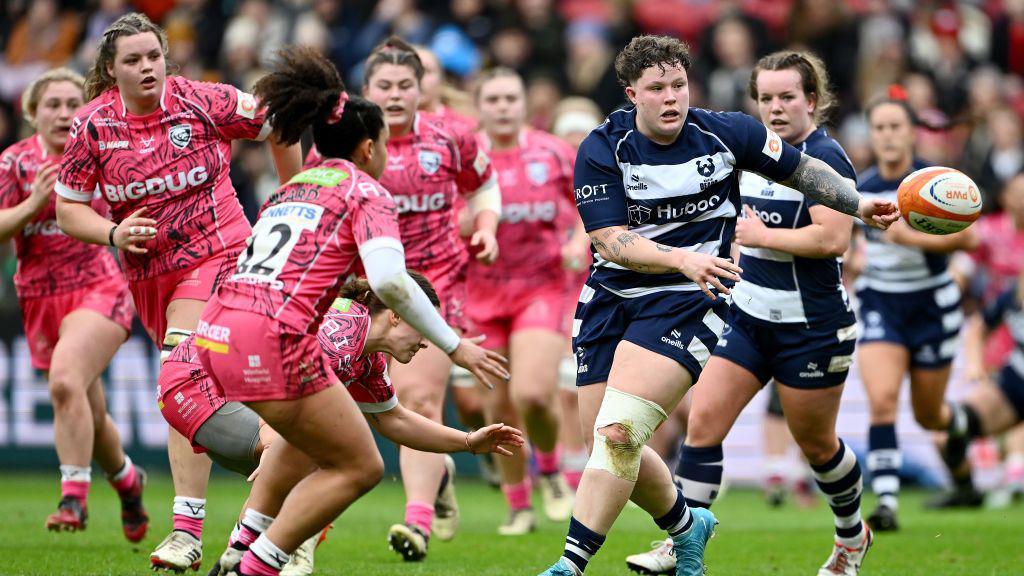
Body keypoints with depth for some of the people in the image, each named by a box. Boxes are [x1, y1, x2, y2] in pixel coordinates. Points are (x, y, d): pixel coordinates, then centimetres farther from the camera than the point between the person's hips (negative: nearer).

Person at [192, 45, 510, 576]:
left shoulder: (289, 190, 26)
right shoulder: (367, 193, 4)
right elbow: (389, 280, -13)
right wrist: (454, 346, -6)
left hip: (215, 332, 8)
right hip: (272, 339, -8)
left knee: (311, 434, 32)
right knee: (359, 467, 7)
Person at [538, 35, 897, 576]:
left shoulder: (726, 133, -3)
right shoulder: (602, 150, -8)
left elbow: (801, 168, 14)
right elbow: (610, 242, -16)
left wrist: (859, 204, 2)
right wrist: (681, 259, -30)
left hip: (688, 302, -3)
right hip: (611, 298, 3)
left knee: (618, 432, -21)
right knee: (610, 448, 5)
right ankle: (687, 526, 34)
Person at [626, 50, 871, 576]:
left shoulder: (825, 158, -16)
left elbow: (833, 238, -28)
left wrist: (762, 235, -20)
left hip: (810, 329, -7)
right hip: (747, 317, 7)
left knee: (815, 444, 9)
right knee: (703, 423, -7)